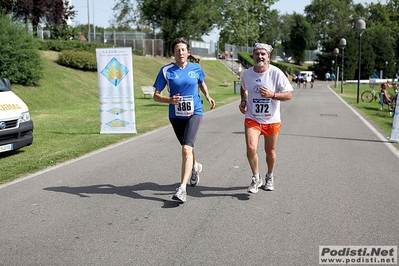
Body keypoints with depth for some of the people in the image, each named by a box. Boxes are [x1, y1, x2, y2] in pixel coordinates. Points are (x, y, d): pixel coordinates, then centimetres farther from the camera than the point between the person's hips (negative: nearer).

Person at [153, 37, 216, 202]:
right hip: (176, 115, 2)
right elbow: (156, 96, -6)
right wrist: (170, 100, -25)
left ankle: (182, 188, -20)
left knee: (186, 148, -19)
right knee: (187, 147, 20)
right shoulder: (166, 70, -6)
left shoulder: (196, 68, -1)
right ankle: (195, 167, 53)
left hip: (194, 113, -2)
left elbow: (201, 83, 22)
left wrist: (207, 96, 4)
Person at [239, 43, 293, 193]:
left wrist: (272, 95, -28)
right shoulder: (246, 74, -2)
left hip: (272, 120, -1)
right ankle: (256, 179, 5)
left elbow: (289, 95, -13)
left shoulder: (276, 73, -13)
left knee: (270, 151, 13)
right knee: (251, 148, -17)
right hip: (252, 119, 1)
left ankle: (270, 177, 39)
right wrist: (243, 101, 3)